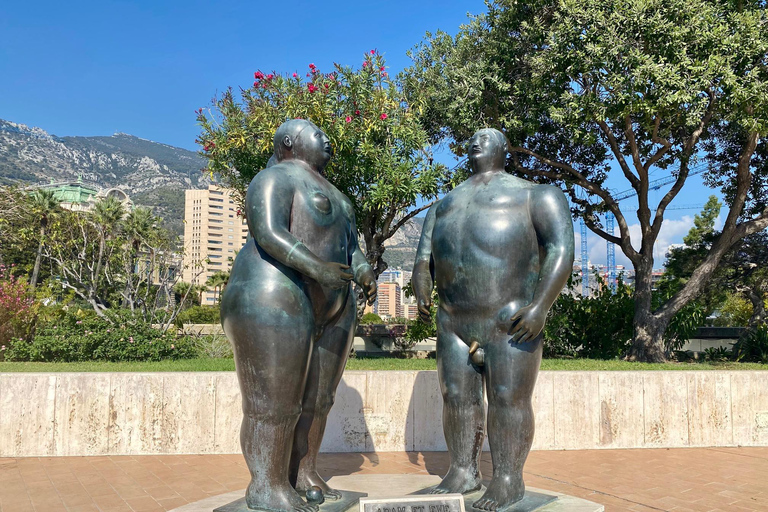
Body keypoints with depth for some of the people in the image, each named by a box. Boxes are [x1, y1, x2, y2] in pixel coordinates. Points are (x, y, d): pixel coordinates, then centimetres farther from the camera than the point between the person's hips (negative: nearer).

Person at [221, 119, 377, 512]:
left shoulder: (326, 192, 22)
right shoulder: (277, 178, -6)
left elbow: (349, 248, 17)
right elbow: (268, 233, -20)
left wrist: (364, 273, -2)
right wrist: (315, 267, -31)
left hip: (328, 309, 10)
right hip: (275, 299, -9)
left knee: (316, 399, 11)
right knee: (274, 403, -5)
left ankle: (303, 475, 21)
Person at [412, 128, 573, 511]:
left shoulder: (535, 195, 5)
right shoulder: (443, 206, 22)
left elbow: (561, 250, -6)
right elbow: (424, 258, 16)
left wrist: (539, 306, -17)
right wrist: (422, 295, -3)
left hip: (511, 321, -5)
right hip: (455, 322, 5)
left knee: (509, 398, -3)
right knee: (457, 398, 6)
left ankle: (508, 480, 7)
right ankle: (463, 473, 17)